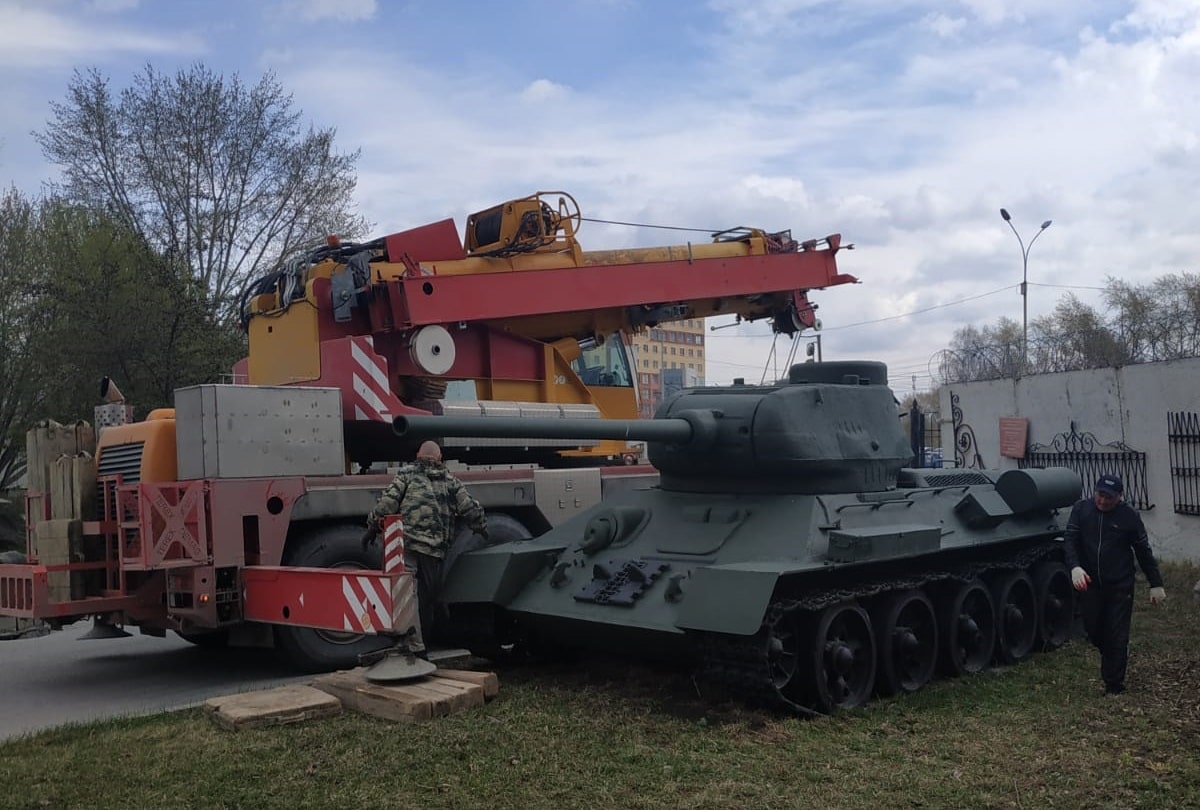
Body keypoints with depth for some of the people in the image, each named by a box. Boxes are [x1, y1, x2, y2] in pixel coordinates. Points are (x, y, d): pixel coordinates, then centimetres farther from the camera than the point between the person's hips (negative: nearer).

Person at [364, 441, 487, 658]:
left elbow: (387, 502, 0)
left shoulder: (407, 473, 11)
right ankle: (420, 638, 17)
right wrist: (481, 528, 33)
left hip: (406, 542, -3)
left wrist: (373, 527, 9)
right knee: (427, 595, 11)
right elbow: (470, 508, 15)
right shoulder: (450, 480, 18)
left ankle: (414, 645, -11)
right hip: (435, 548, 3)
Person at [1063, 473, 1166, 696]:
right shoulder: (1081, 509, -2)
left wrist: (1155, 584, 4)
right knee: (1092, 630, 10)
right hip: (1089, 583, 2)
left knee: (1117, 636, -1)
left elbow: (1143, 551, 2)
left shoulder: (1129, 516, -5)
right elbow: (1070, 540, -5)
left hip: (1120, 586, -2)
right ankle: (1111, 658, 40)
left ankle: (1114, 685, 9)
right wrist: (1075, 567, -21)